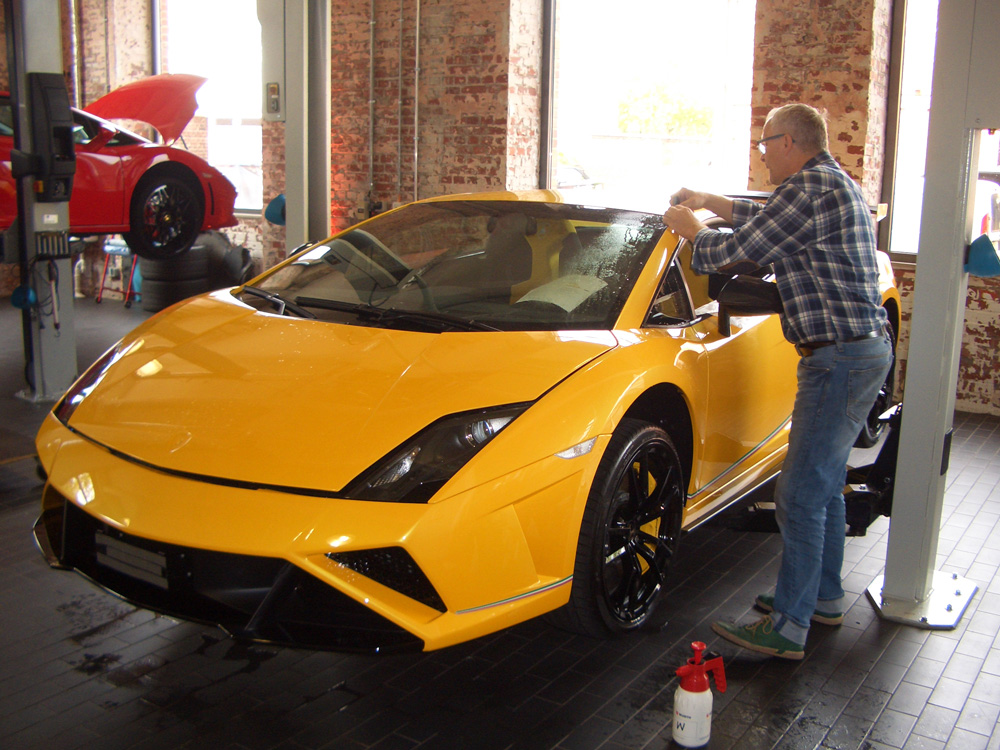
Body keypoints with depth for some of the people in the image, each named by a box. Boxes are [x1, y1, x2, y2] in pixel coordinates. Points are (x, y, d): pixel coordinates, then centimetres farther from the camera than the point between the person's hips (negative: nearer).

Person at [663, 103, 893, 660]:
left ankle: (788, 627, 1)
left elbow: (733, 254, -13)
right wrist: (710, 202, 33)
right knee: (825, 486, 19)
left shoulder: (811, 188, -16)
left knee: (801, 495, -6)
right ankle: (824, 598, 32)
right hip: (864, 349, 11)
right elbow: (772, 221, 33)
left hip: (839, 358, -11)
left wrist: (692, 231, 6)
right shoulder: (839, 187, 17)